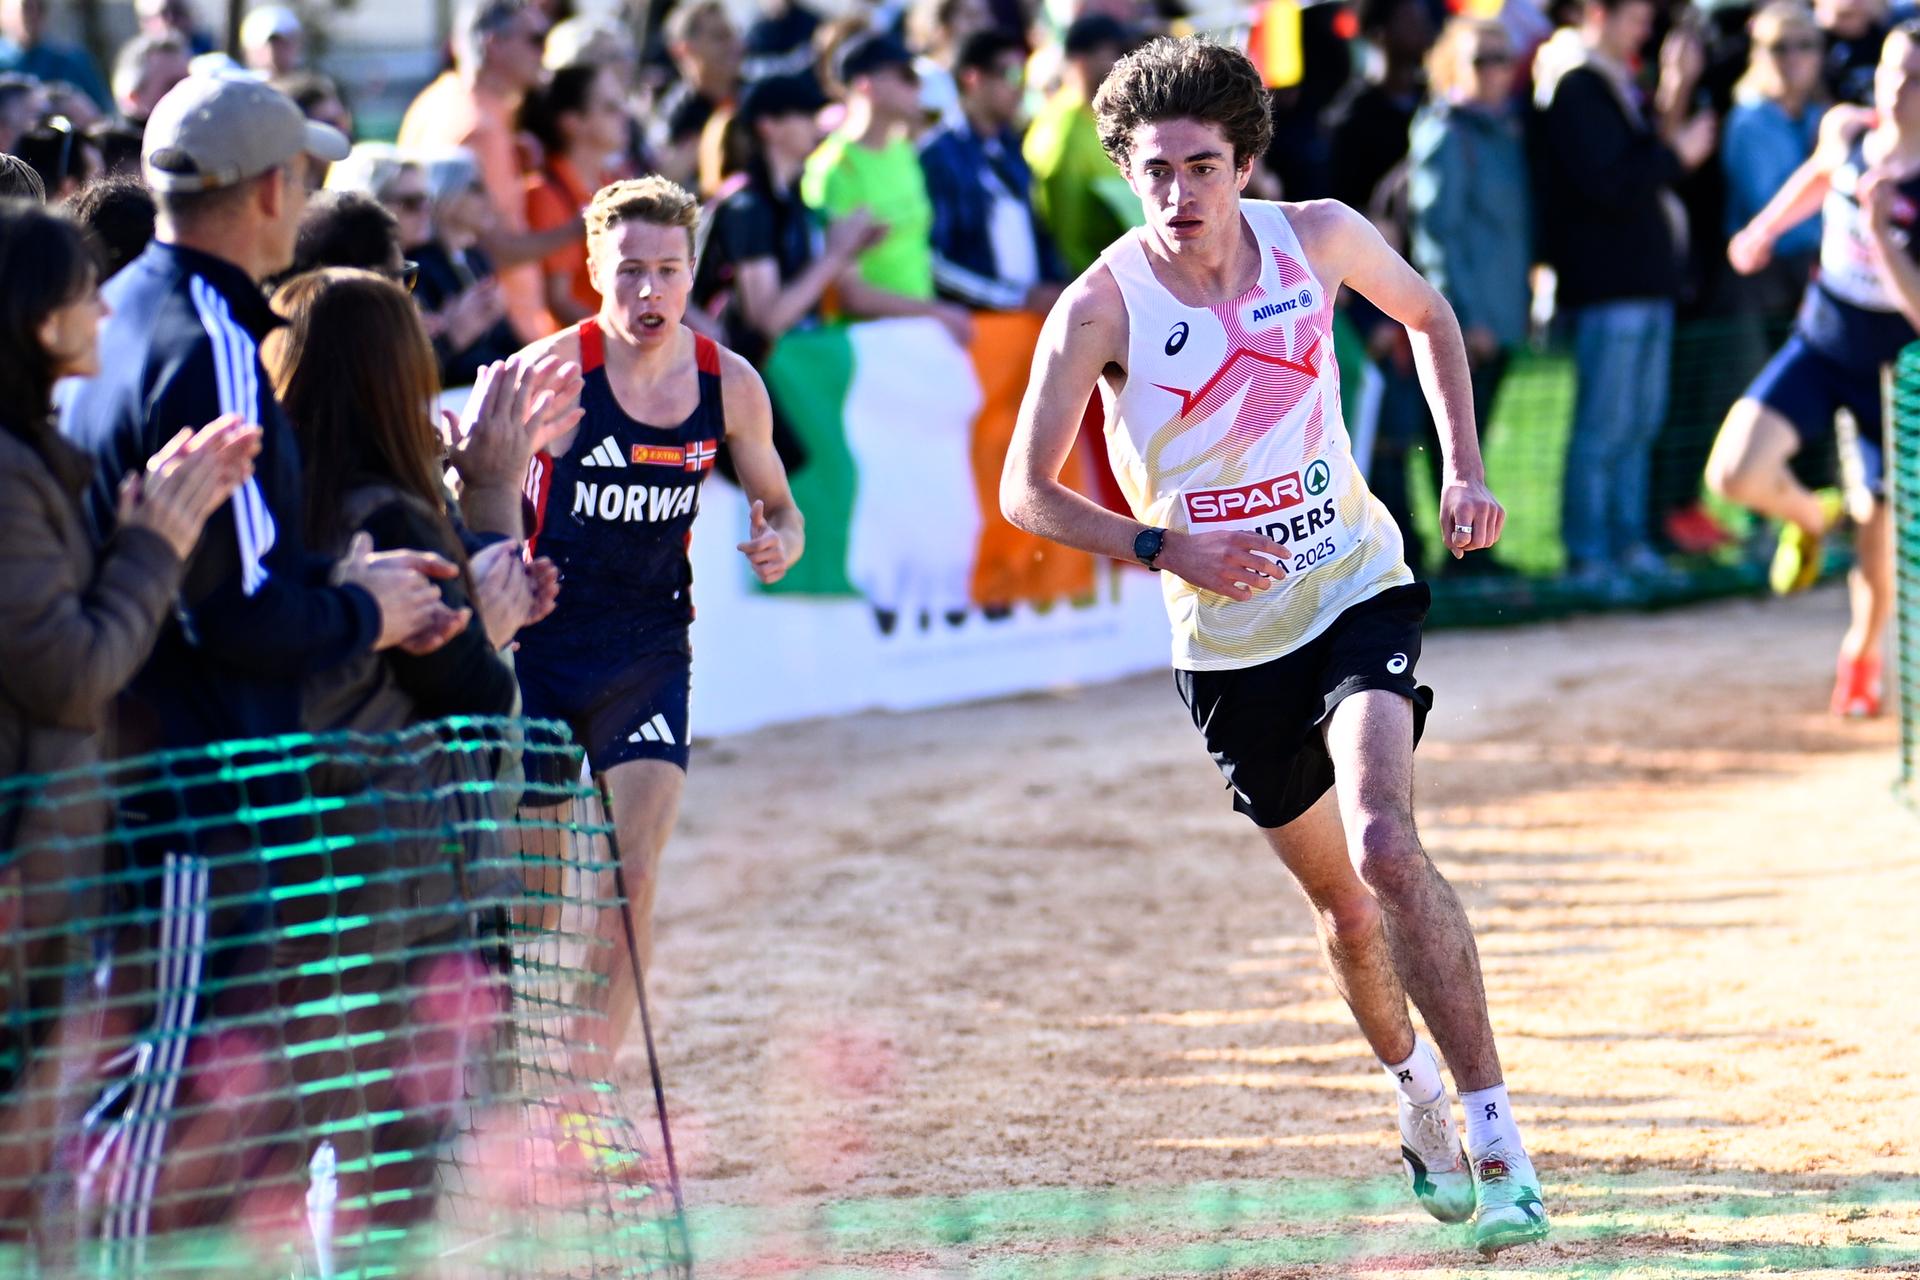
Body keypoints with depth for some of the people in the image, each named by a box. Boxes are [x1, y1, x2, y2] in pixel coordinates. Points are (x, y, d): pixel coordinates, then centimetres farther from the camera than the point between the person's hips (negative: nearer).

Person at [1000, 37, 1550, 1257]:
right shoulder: (1104, 306, -14)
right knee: (1342, 898, 11)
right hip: (1229, 643, 1)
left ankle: (1494, 1130, -18)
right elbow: (1027, 490, -10)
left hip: (1356, 594, -1)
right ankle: (1413, 1082, 42)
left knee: (1385, 846, -24)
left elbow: (1429, 316, 14)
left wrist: (1465, 469, 3)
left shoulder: (1319, 238, -8)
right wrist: (1164, 546, -24)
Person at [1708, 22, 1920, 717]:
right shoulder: (1846, 130, -9)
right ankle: (1810, 518, 19)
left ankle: (1862, 655, 37)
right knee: (1735, 472, -17)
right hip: (1818, 341, 3)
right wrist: (1763, 229, 26)